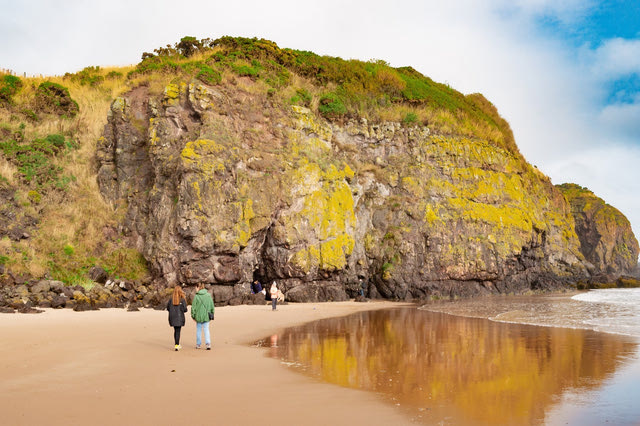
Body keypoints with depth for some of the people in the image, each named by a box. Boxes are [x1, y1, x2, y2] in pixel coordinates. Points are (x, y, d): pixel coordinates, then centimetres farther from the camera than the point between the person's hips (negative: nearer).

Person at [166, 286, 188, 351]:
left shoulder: (171, 299, -2)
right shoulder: (182, 300, -11)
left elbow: (168, 308, 2)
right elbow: (184, 309, -12)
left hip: (172, 317, 4)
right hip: (179, 317, -4)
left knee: (175, 331, 16)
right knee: (178, 331, -1)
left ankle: (177, 344, 24)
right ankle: (177, 345, -5)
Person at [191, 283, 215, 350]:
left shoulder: (196, 296, -10)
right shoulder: (208, 295, -1)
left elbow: (193, 307, -7)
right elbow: (212, 306, 3)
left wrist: (193, 316, 3)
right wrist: (212, 314, 13)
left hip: (199, 316, -2)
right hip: (206, 316, 2)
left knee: (198, 330, 13)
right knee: (206, 330, 8)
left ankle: (198, 344, 20)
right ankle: (208, 344, -7)